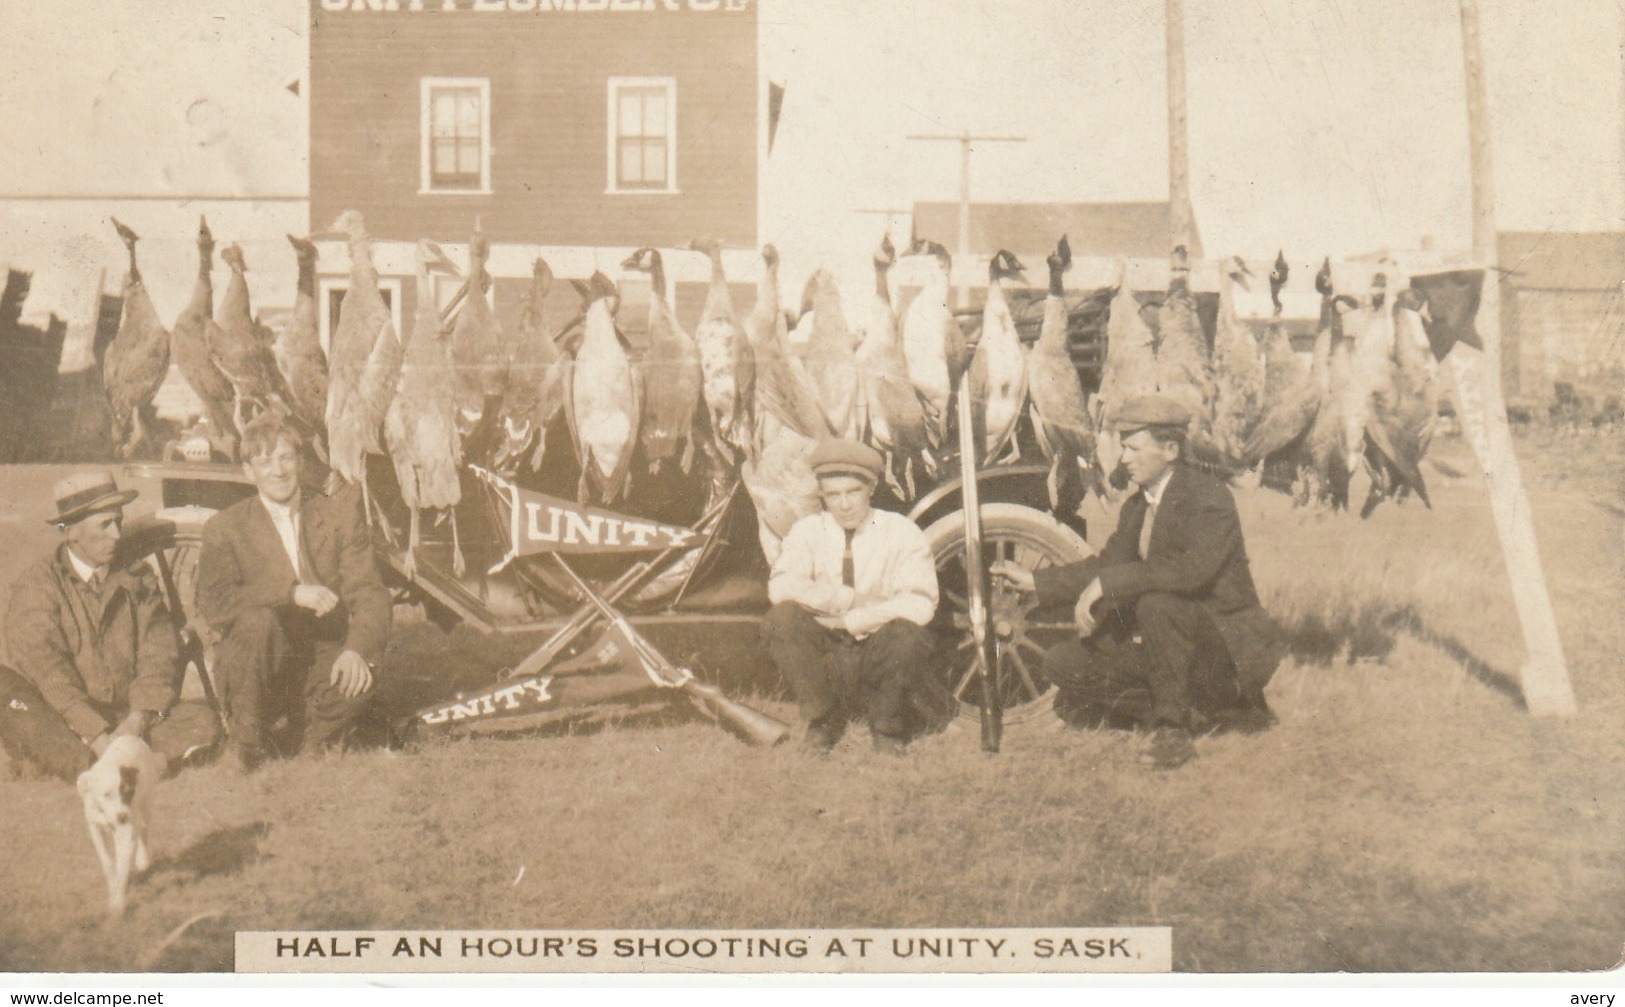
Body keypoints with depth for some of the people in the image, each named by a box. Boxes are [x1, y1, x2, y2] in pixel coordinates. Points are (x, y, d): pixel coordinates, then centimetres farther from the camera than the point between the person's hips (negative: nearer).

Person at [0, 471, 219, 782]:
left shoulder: (138, 577, 10)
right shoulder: (37, 583, -1)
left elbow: (158, 655, 1)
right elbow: (46, 671, -14)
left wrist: (137, 721, -17)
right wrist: (96, 736, -25)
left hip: (126, 720, 3)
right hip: (61, 724, -3)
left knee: (203, 722, -21)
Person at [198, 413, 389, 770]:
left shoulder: (341, 513, 5)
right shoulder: (224, 529, -1)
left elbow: (369, 592, -5)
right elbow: (214, 605, -18)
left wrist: (359, 650, -25)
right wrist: (292, 593, -30)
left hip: (321, 665, 1)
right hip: (257, 674, -1)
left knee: (359, 679, -32)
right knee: (257, 619, -32)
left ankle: (300, 749, -1)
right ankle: (246, 751, -13)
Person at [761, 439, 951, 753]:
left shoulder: (902, 533, -4)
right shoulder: (808, 530, 1)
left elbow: (920, 605, -17)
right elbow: (780, 587, -17)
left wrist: (850, 621, -20)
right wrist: (854, 600, -21)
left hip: (881, 655, -1)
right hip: (826, 657, 2)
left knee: (905, 635, -34)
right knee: (781, 618, -25)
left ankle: (885, 723, -4)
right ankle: (823, 716, -6)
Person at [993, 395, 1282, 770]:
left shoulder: (1210, 497, -18)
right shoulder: (1137, 507, 9)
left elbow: (1192, 569, -34)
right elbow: (1108, 563, 12)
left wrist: (1106, 584, -35)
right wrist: (1033, 580, 3)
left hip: (1229, 647, -9)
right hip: (1173, 642, 9)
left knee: (1156, 601, -37)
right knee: (1063, 664, -1)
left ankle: (1172, 729, -21)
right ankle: (1198, 711, 1)